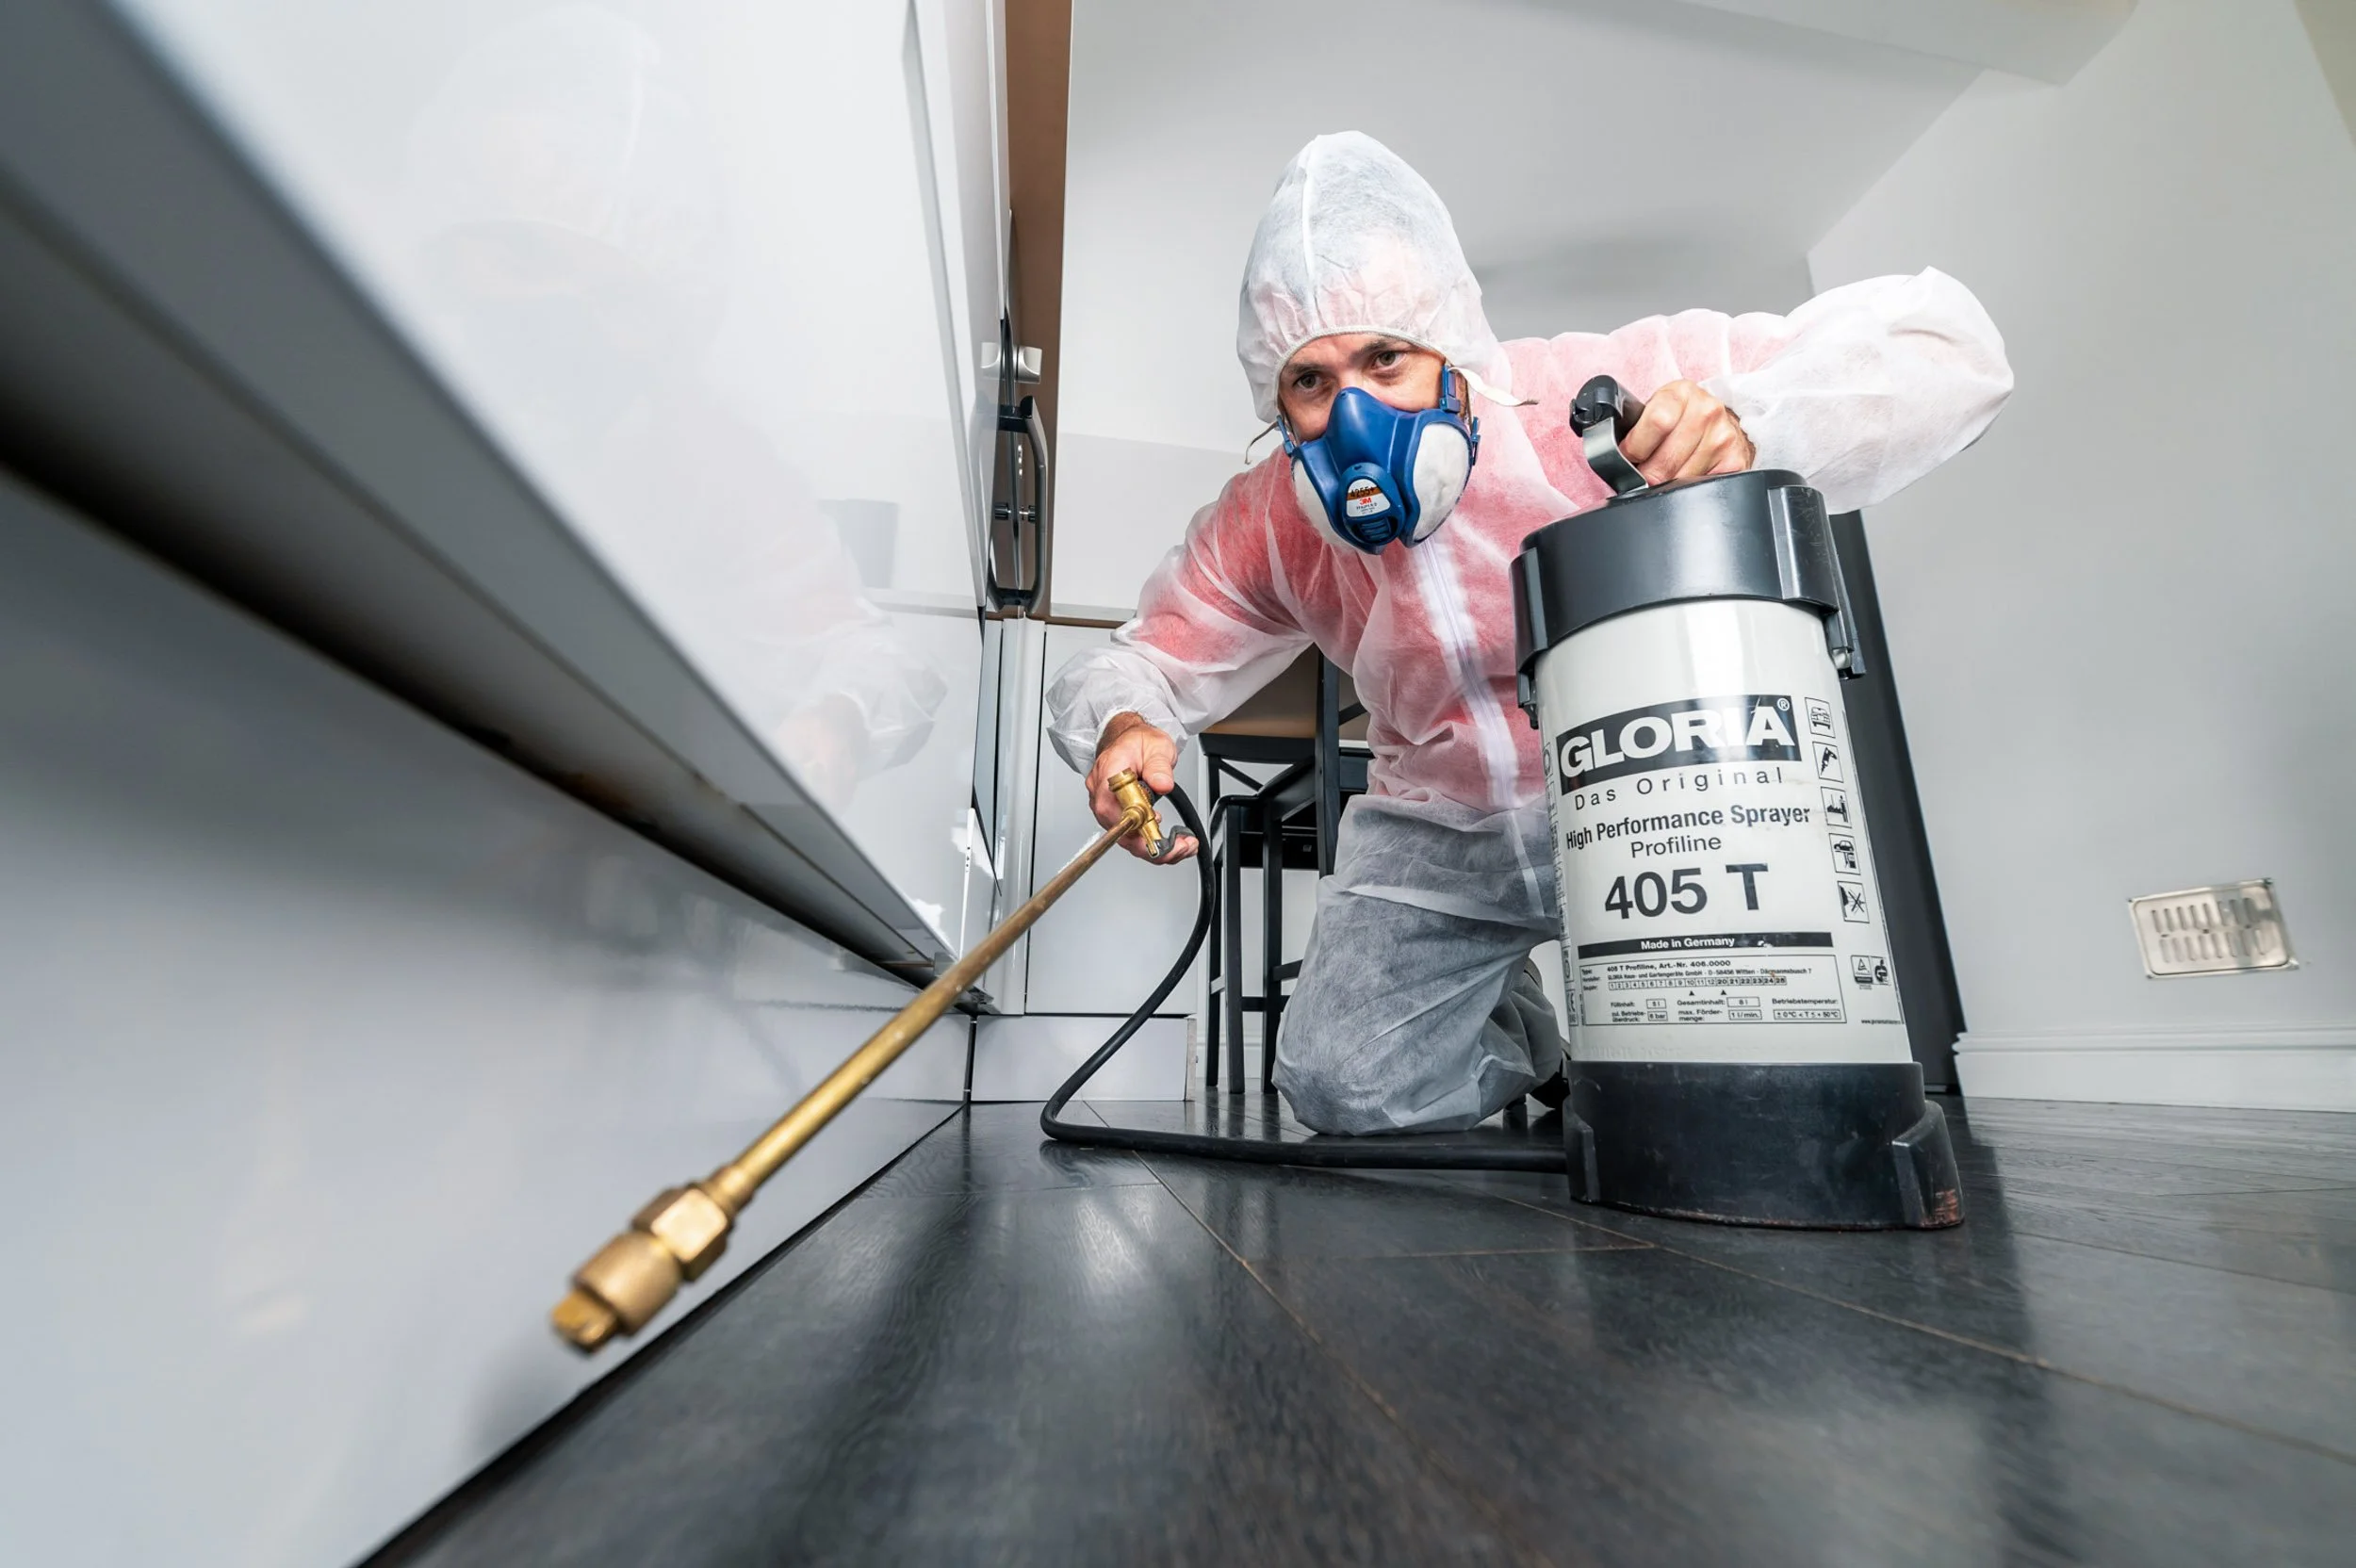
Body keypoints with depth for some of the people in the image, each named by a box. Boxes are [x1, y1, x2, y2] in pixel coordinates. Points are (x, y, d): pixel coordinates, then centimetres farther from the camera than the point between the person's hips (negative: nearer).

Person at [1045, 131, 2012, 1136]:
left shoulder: (1596, 392, -21)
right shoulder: (1262, 528, -10)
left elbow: (1945, 343, -17)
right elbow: (1136, 663, -1)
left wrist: (1746, 428, -39)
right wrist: (1125, 726, -26)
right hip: (1439, 834, 3)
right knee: (1345, 1089, -5)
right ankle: (1530, 1034, 27)